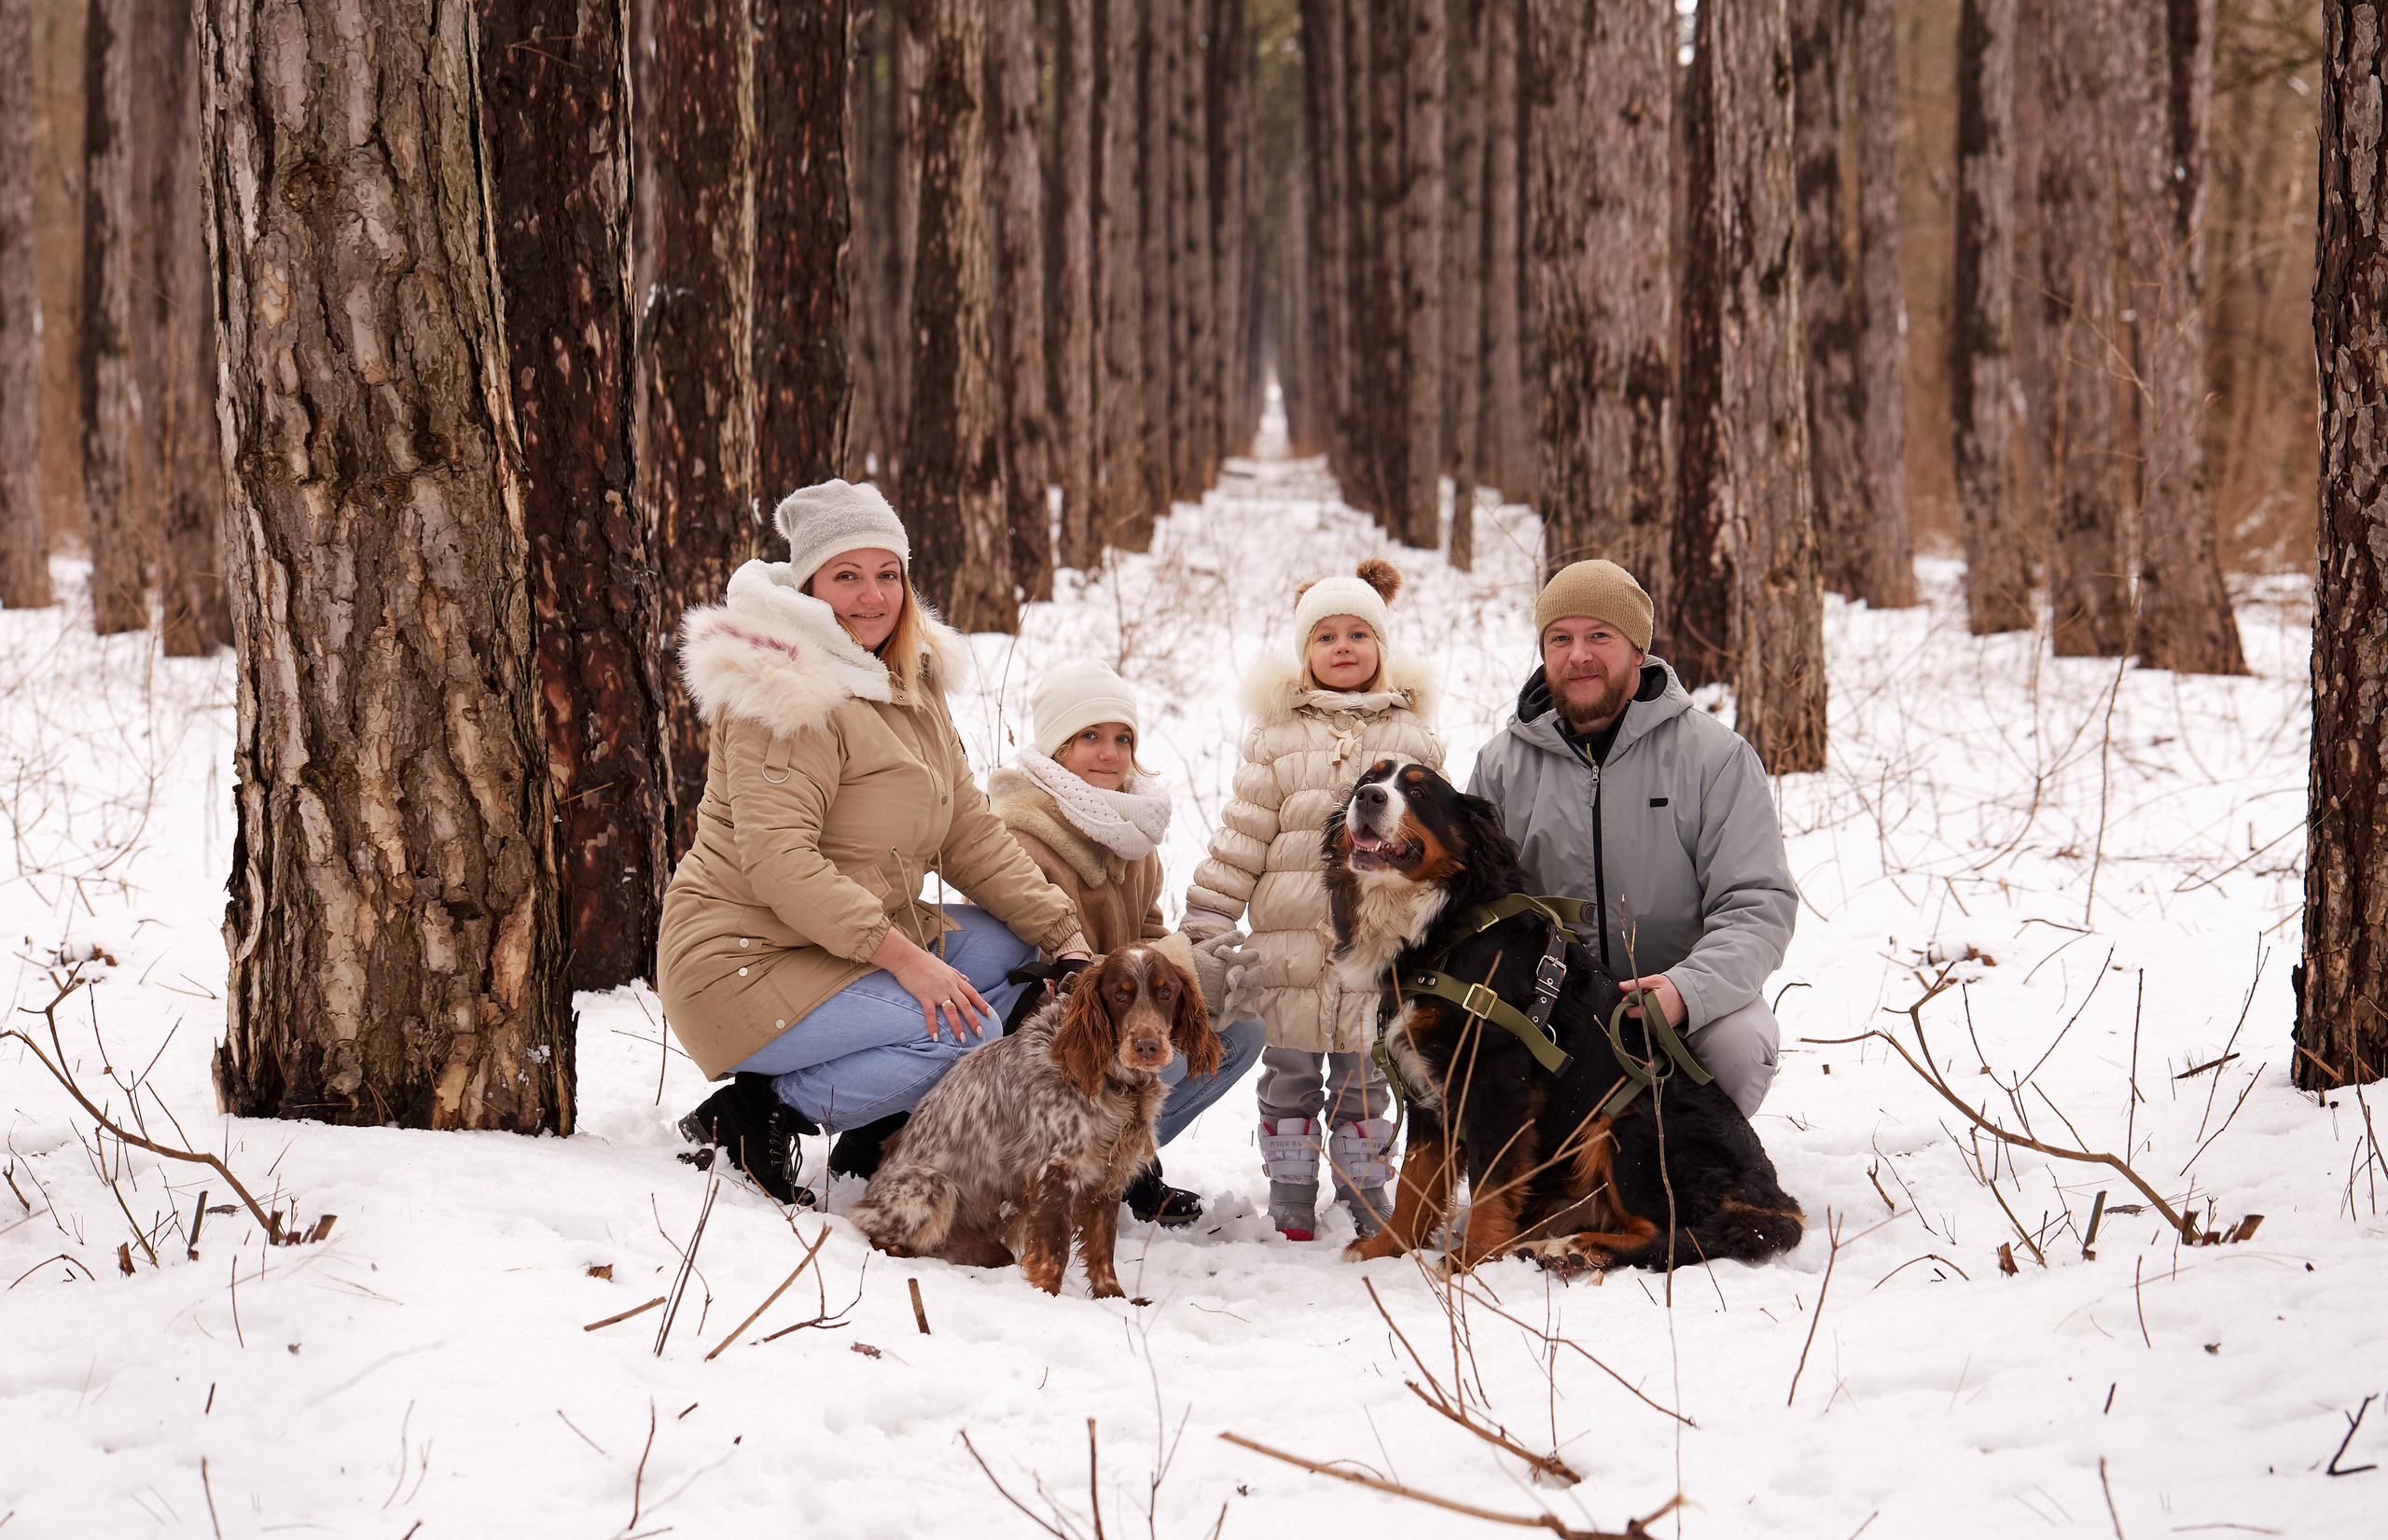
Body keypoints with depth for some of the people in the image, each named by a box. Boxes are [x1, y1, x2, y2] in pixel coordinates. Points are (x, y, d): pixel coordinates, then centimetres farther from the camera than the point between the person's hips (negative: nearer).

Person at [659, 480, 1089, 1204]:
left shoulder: (911, 688, 14)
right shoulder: (786, 690, -16)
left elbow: (971, 837, 15)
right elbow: (777, 860, -25)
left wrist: (1064, 936, 3)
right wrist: (904, 958, -28)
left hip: (852, 947, 9)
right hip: (745, 962, -9)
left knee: (1015, 948, 0)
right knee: (965, 1033, -23)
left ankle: (882, 1131, 5)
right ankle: (756, 1112, -11)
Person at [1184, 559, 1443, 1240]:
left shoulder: (1412, 737, 9)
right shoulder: (1278, 736, 5)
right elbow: (1241, 833, 3)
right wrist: (1204, 921, -1)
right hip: (1291, 935, 0)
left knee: (1365, 1069, 7)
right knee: (1290, 1068, 6)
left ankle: (1365, 1185, 18)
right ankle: (1291, 1191, 14)